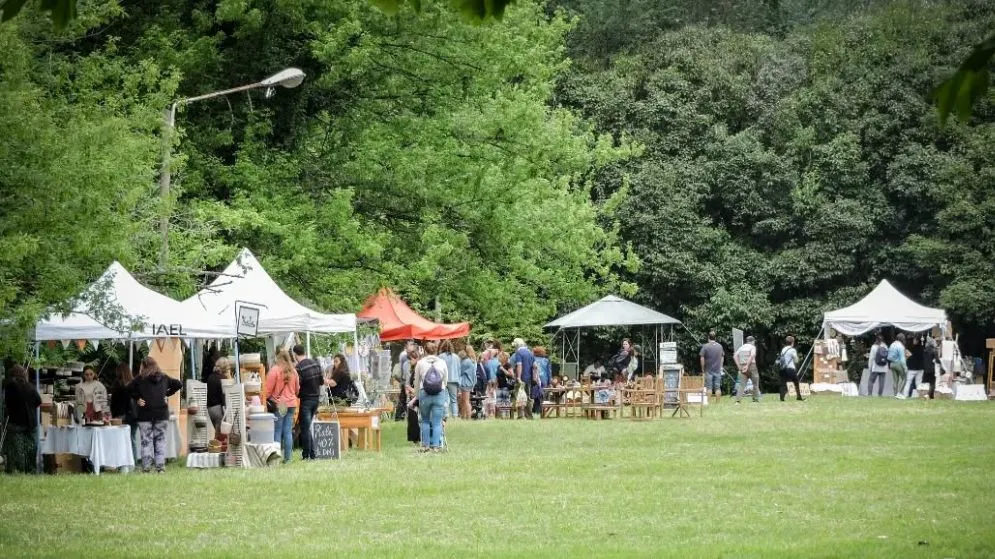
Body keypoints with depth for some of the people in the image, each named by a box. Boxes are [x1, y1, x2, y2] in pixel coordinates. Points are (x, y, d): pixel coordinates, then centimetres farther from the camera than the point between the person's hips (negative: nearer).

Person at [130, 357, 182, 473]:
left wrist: (137, 398, 0)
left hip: (145, 414, -2)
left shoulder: (140, 379, -2)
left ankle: (146, 467, -3)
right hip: (162, 414, 2)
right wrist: (167, 394, 9)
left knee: (146, 441, 1)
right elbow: (179, 384, 7)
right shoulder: (164, 378, 6)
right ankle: (160, 466, 1)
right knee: (160, 439, 7)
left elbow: (130, 390, -12)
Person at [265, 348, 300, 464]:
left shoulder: (274, 370, -11)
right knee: (288, 431, 7)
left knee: (277, 432, -1)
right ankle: (287, 457, 7)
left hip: (278, 404, -5)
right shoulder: (293, 371, 6)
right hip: (291, 404, 5)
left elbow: (268, 389, -10)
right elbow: (297, 389, 16)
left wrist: (265, 399, 2)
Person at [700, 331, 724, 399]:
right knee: (717, 387, 5)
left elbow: (702, 358, -8)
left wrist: (703, 370, 2)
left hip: (708, 370, -3)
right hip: (718, 370, 3)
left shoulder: (705, 346, -8)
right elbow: (722, 358, 12)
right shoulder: (720, 346, 4)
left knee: (709, 388, 0)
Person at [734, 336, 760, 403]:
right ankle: (756, 399, 11)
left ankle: (738, 399, -14)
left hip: (742, 367, 4)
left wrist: (739, 366, 3)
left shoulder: (741, 347, 15)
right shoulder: (752, 347, 0)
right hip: (751, 366, -4)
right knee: (755, 383, 10)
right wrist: (747, 365, -18)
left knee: (742, 384, 0)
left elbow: (735, 356, 5)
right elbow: (752, 355, -19)